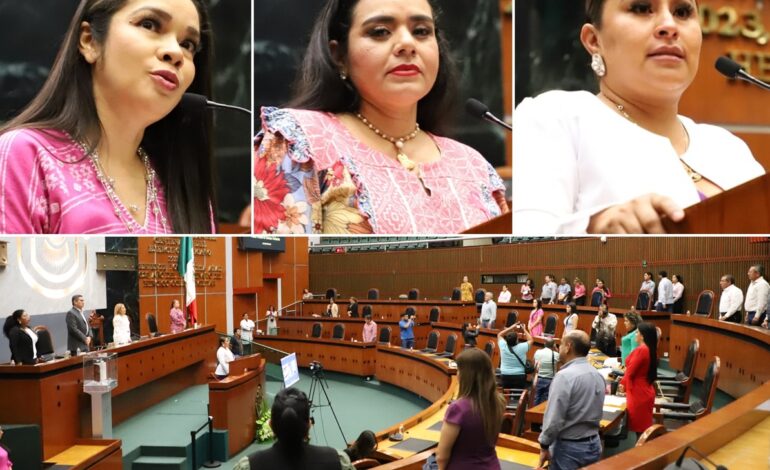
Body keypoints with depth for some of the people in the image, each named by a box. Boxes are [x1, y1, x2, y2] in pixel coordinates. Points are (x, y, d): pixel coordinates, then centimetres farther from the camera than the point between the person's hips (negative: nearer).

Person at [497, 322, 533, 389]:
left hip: (505, 376, 2)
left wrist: (512, 327, 10)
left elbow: (499, 335, 12)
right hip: (519, 377, -2)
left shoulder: (503, 346, -8)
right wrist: (524, 329, 14)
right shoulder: (522, 347, -14)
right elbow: (531, 340, 7)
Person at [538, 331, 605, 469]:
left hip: (569, 447, -7)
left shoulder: (565, 376, -20)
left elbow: (554, 418, -21)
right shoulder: (598, 376, 4)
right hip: (594, 444, 7)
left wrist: (544, 445, -11)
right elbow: (595, 413, 12)